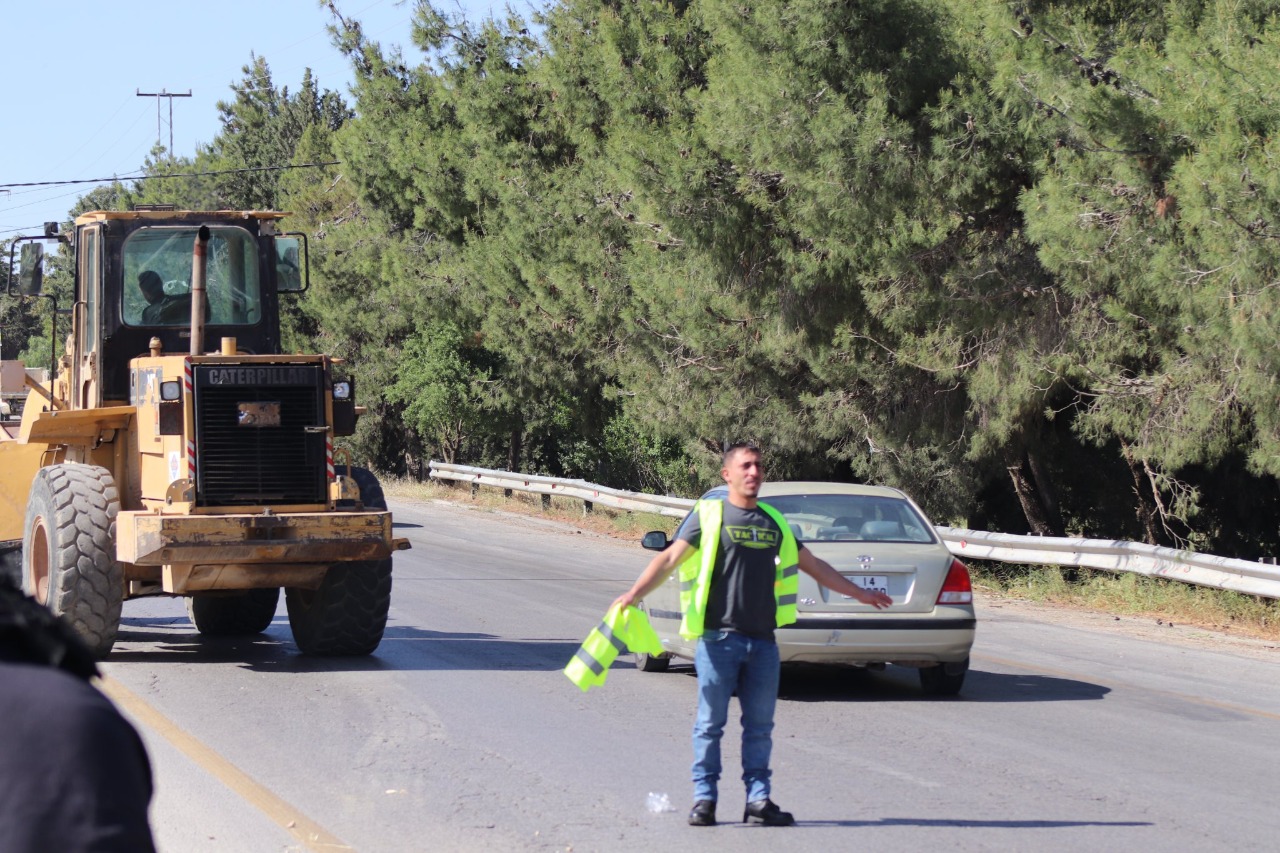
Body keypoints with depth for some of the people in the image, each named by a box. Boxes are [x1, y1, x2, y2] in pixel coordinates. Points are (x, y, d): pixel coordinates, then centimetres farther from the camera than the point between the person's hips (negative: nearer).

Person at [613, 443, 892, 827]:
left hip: (763, 640, 4)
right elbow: (670, 558, -5)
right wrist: (634, 593, -19)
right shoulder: (709, 516, 3)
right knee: (711, 723, 0)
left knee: (760, 725, 4)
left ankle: (758, 799, 9)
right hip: (719, 637, -4)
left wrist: (858, 592, 34)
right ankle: (704, 799, 6)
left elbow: (812, 565, 28)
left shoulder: (773, 522, 17)